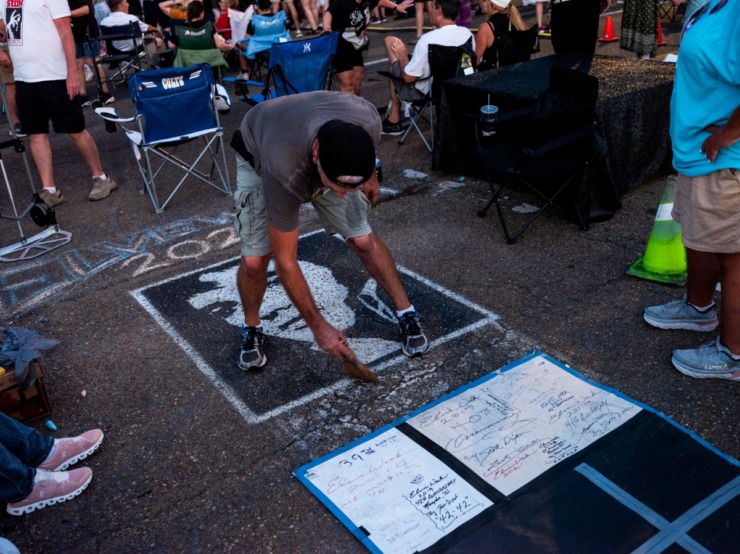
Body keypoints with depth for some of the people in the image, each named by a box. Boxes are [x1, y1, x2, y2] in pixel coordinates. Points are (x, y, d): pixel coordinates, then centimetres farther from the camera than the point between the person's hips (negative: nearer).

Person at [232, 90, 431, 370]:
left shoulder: (368, 120, -38)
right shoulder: (283, 174, -45)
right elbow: (285, 261, -32)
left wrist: (370, 176, 7)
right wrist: (318, 325, -27)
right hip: (259, 157, -3)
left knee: (363, 240, -8)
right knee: (254, 260, -16)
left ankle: (406, 312, 14)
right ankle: (252, 327, 14)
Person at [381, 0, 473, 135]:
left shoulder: (428, 39, -29)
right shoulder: (467, 33, -11)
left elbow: (408, 77, -22)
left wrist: (402, 55, -2)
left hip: (427, 93, -6)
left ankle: (394, 120, 29)